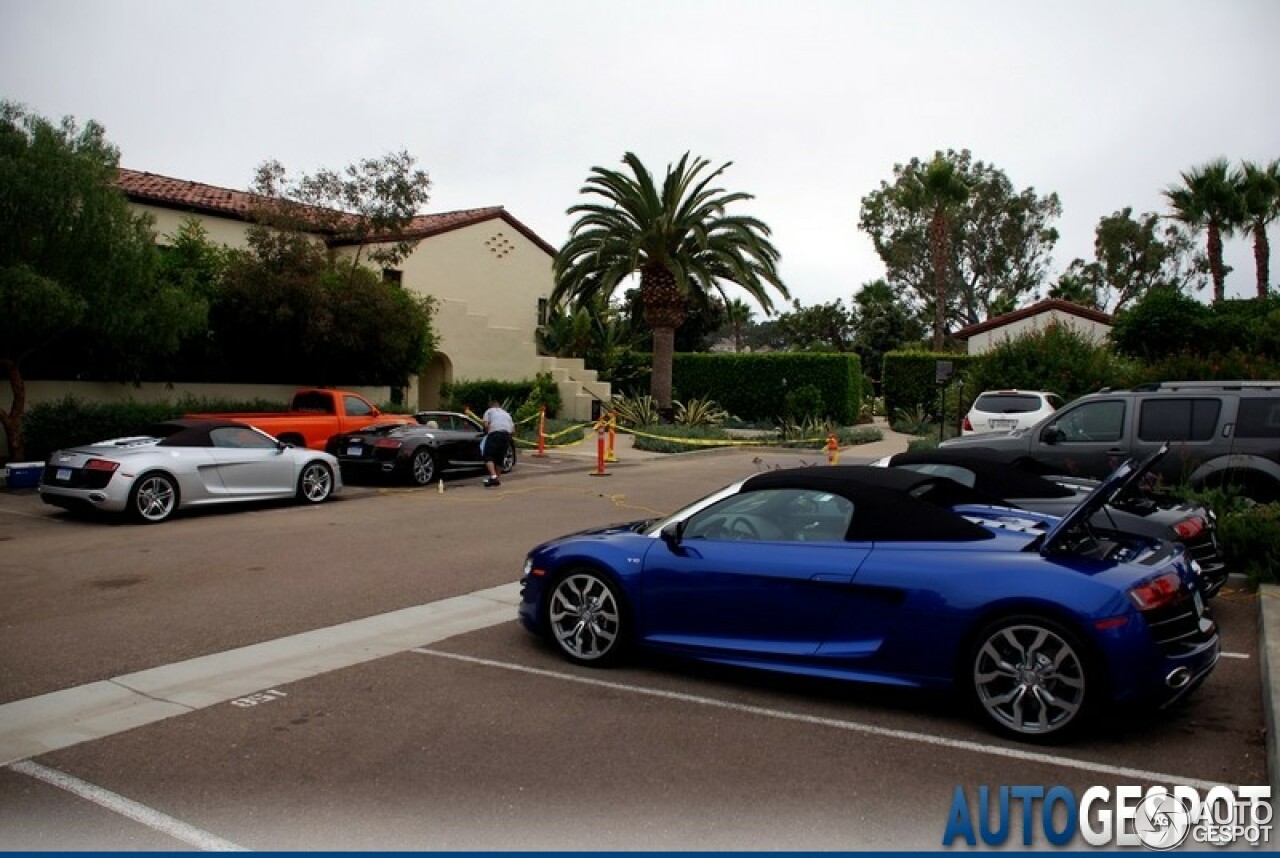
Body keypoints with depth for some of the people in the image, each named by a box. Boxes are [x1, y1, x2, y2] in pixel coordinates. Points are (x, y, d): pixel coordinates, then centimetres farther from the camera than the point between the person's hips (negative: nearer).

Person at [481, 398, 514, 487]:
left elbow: (486, 425, 1)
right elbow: (513, 428, 20)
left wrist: (487, 432, 16)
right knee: (500, 457, 15)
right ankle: (496, 479, 21)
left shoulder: (489, 411, 16)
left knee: (488, 456, -4)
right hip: (507, 434, 5)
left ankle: (493, 476, -24)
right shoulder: (506, 413, 31)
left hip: (495, 433, -5)